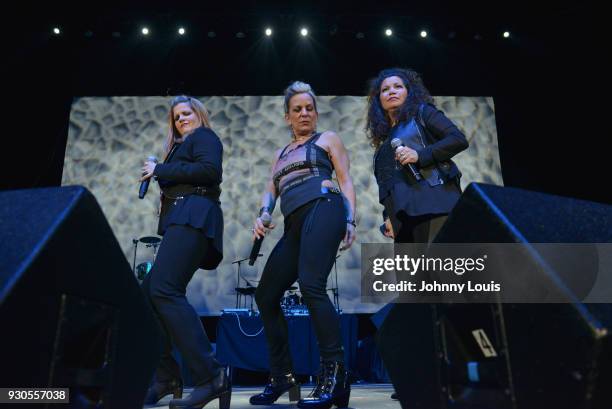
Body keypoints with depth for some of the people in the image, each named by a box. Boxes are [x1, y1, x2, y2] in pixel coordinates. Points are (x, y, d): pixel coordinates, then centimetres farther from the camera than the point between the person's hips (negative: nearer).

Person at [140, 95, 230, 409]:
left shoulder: (203, 135, 8)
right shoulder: (183, 145, 34)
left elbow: (210, 170, -12)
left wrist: (160, 170, -7)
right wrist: (158, 174, 14)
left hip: (193, 218, -10)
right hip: (181, 222, 10)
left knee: (163, 290, -23)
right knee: (149, 292, 2)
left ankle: (211, 377, -27)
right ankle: (166, 377, 4)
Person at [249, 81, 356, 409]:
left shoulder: (327, 139, 17)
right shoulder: (281, 154, 30)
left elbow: (345, 181, 7)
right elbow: (270, 191, 20)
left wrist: (350, 221, -6)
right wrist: (263, 216, -2)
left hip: (323, 209, -6)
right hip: (294, 225, 6)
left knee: (311, 287, -25)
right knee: (266, 296, 2)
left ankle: (334, 374, -19)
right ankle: (282, 377, 12)